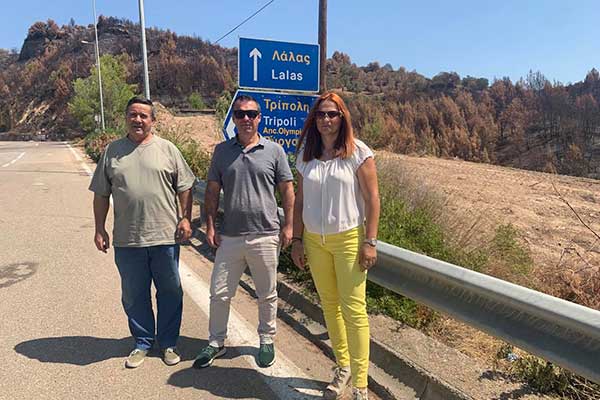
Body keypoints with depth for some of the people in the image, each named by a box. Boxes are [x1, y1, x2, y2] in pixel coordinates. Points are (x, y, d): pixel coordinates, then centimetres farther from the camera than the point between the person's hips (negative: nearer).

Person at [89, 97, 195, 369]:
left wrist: (185, 218, -3)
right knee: (134, 295, 12)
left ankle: (168, 343, 26)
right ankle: (142, 343, 31)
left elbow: (185, 188, 5)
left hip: (165, 235, -1)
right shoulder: (112, 151, 7)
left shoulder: (167, 149, 3)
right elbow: (101, 194, 10)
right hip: (126, 239, 2)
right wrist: (99, 229, 6)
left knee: (170, 292, 9)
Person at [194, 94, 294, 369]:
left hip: (266, 236, -2)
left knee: (267, 295, 12)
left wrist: (287, 226, -3)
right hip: (229, 237, 2)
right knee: (219, 294, 10)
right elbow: (212, 191, 8)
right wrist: (210, 226, 2)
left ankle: (266, 341, 32)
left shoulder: (274, 150, 0)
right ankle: (216, 343, 30)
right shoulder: (222, 151, 6)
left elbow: (287, 190, 2)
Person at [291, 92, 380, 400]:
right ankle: (343, 367, 32)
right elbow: (300, 200, 10)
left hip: (348, 239, -4)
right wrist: (297, 239, 7)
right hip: (315, 240, 5)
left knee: (353, 310, -2)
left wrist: (370, 241, -11)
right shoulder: (307, 155, 7)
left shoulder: (358, 152, -6)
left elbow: (372, 198, -7)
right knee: (329, 305, 13)